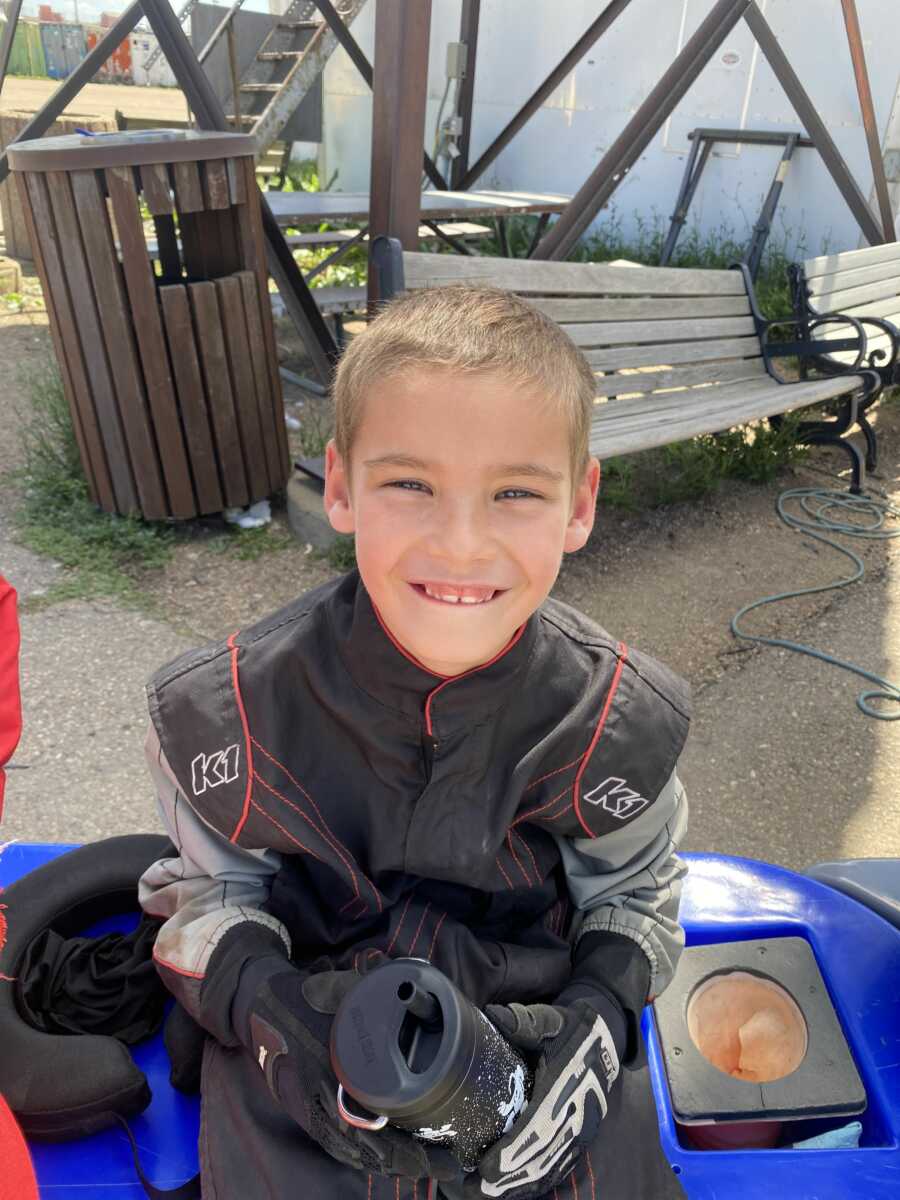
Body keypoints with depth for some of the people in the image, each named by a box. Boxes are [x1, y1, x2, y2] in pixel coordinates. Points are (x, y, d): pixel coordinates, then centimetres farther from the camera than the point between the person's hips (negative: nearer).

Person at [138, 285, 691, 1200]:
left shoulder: (618, 719, -16)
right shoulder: (224, 711, -18)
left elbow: (635, 891, 1)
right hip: (309, 1047, 0)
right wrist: (265, 997, -21)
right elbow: (213, 888, -2)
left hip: (536, 1021, 1)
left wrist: (599, 1011, -18)